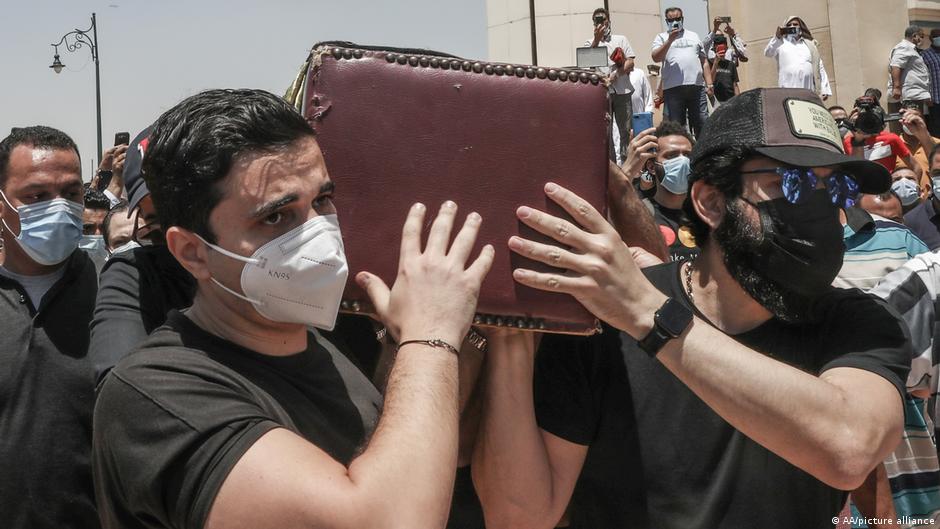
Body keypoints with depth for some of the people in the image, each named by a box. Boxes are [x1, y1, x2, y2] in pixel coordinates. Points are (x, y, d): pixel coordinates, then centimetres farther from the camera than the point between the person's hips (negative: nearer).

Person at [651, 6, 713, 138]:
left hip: (697, 87, 3)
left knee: (703, 125, 1)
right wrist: (670, 40, -12)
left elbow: (703, 62, 19)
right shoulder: (661, 37, 11)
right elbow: (656, 58, -5)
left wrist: (709, 84, 9)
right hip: (673, 88, -2)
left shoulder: (694, 36, 21)